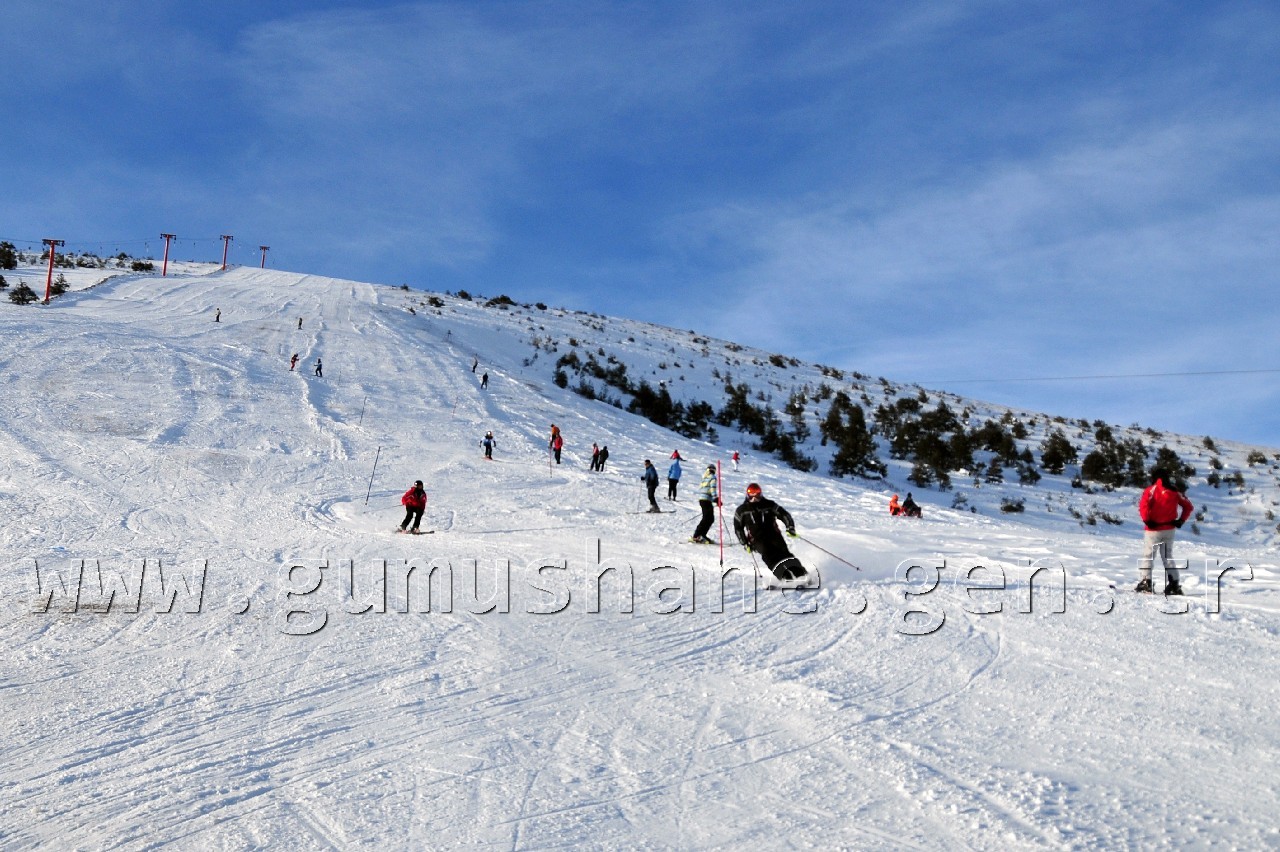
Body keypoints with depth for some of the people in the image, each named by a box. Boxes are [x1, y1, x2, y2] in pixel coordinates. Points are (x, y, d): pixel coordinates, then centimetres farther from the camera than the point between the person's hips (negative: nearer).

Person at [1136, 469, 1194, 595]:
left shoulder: (1152, 490, -8)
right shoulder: (1174, 491, 7)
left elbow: (1143, 505, -23)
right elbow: (1188, 506, 9)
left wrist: (1146, 520, -14)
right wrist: (1181, 520, 8)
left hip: (1154, 529, -5)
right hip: (1169, 529, 5)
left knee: (1147, 556, 3)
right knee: (1168, 556, 14)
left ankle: (1145, 581, -4)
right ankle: (1174, 584, 9)